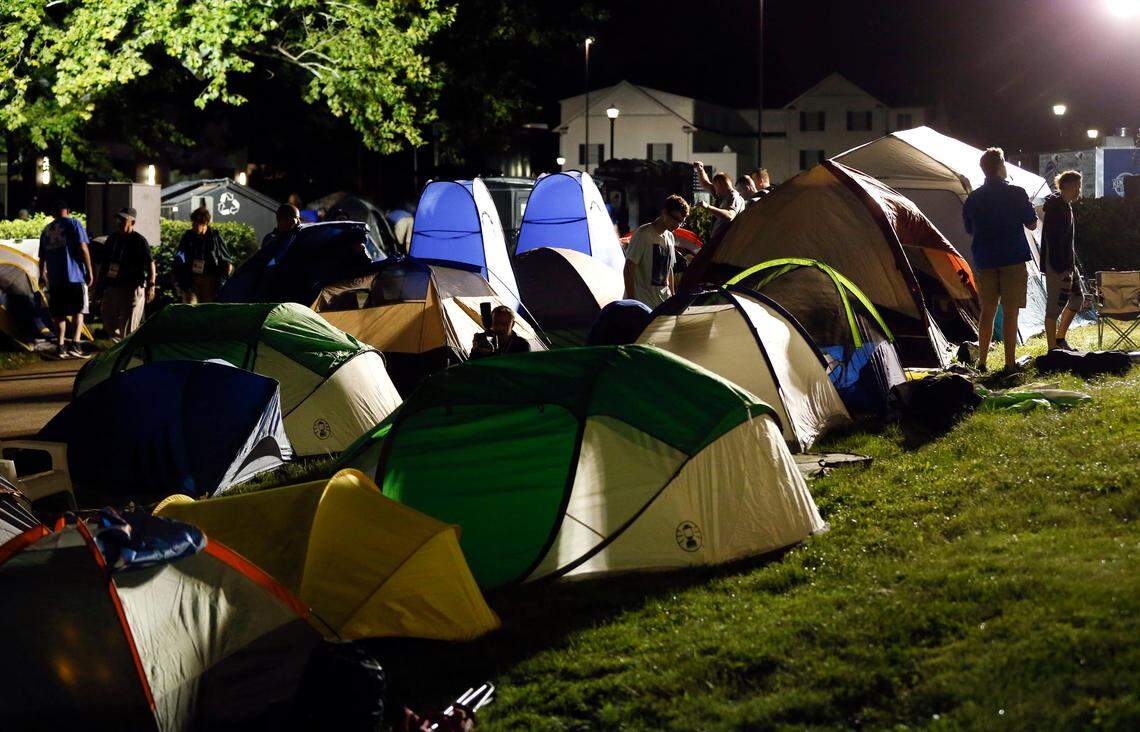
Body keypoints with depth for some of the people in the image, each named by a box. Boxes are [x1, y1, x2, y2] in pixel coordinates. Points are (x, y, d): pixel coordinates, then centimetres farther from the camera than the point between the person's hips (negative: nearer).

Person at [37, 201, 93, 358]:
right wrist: (90, 271, -5)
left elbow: (42, 257, 19)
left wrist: (42, 276, 32)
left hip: (54, 279, 4)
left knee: (59, 314, 9)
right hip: (75, 276, -4)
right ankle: (75, 345, -11)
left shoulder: (46, 230, 14)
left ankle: (60, 347, 6)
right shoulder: (74, 224, 1)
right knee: (78, 311, 3)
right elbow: (83, 248, -9)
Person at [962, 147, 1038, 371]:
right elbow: (1032, 224, 0)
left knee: (987, 311, 10)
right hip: (1013, 260, -4)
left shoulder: (973, 198, 4)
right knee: (1010, 312, 0)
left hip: (985, 261, 4)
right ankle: (1010, 363, 0)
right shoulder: (1016, 194, -7)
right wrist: (1028, 208, 17)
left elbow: (970, 230, 14)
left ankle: (981, 362, 9)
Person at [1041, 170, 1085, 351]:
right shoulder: (1055, 208, -17)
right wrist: (1062, 269, -24)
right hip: (1056, 265, -10)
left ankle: (1060, 338, 24)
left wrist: (1072, 264, 21)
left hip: (1067, 263, 10)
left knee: (1077, 297, 15)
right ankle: (1053, 348, 1)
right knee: (1055, 304, -5)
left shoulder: (1066, 207, 14)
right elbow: (1053, 241, -22)